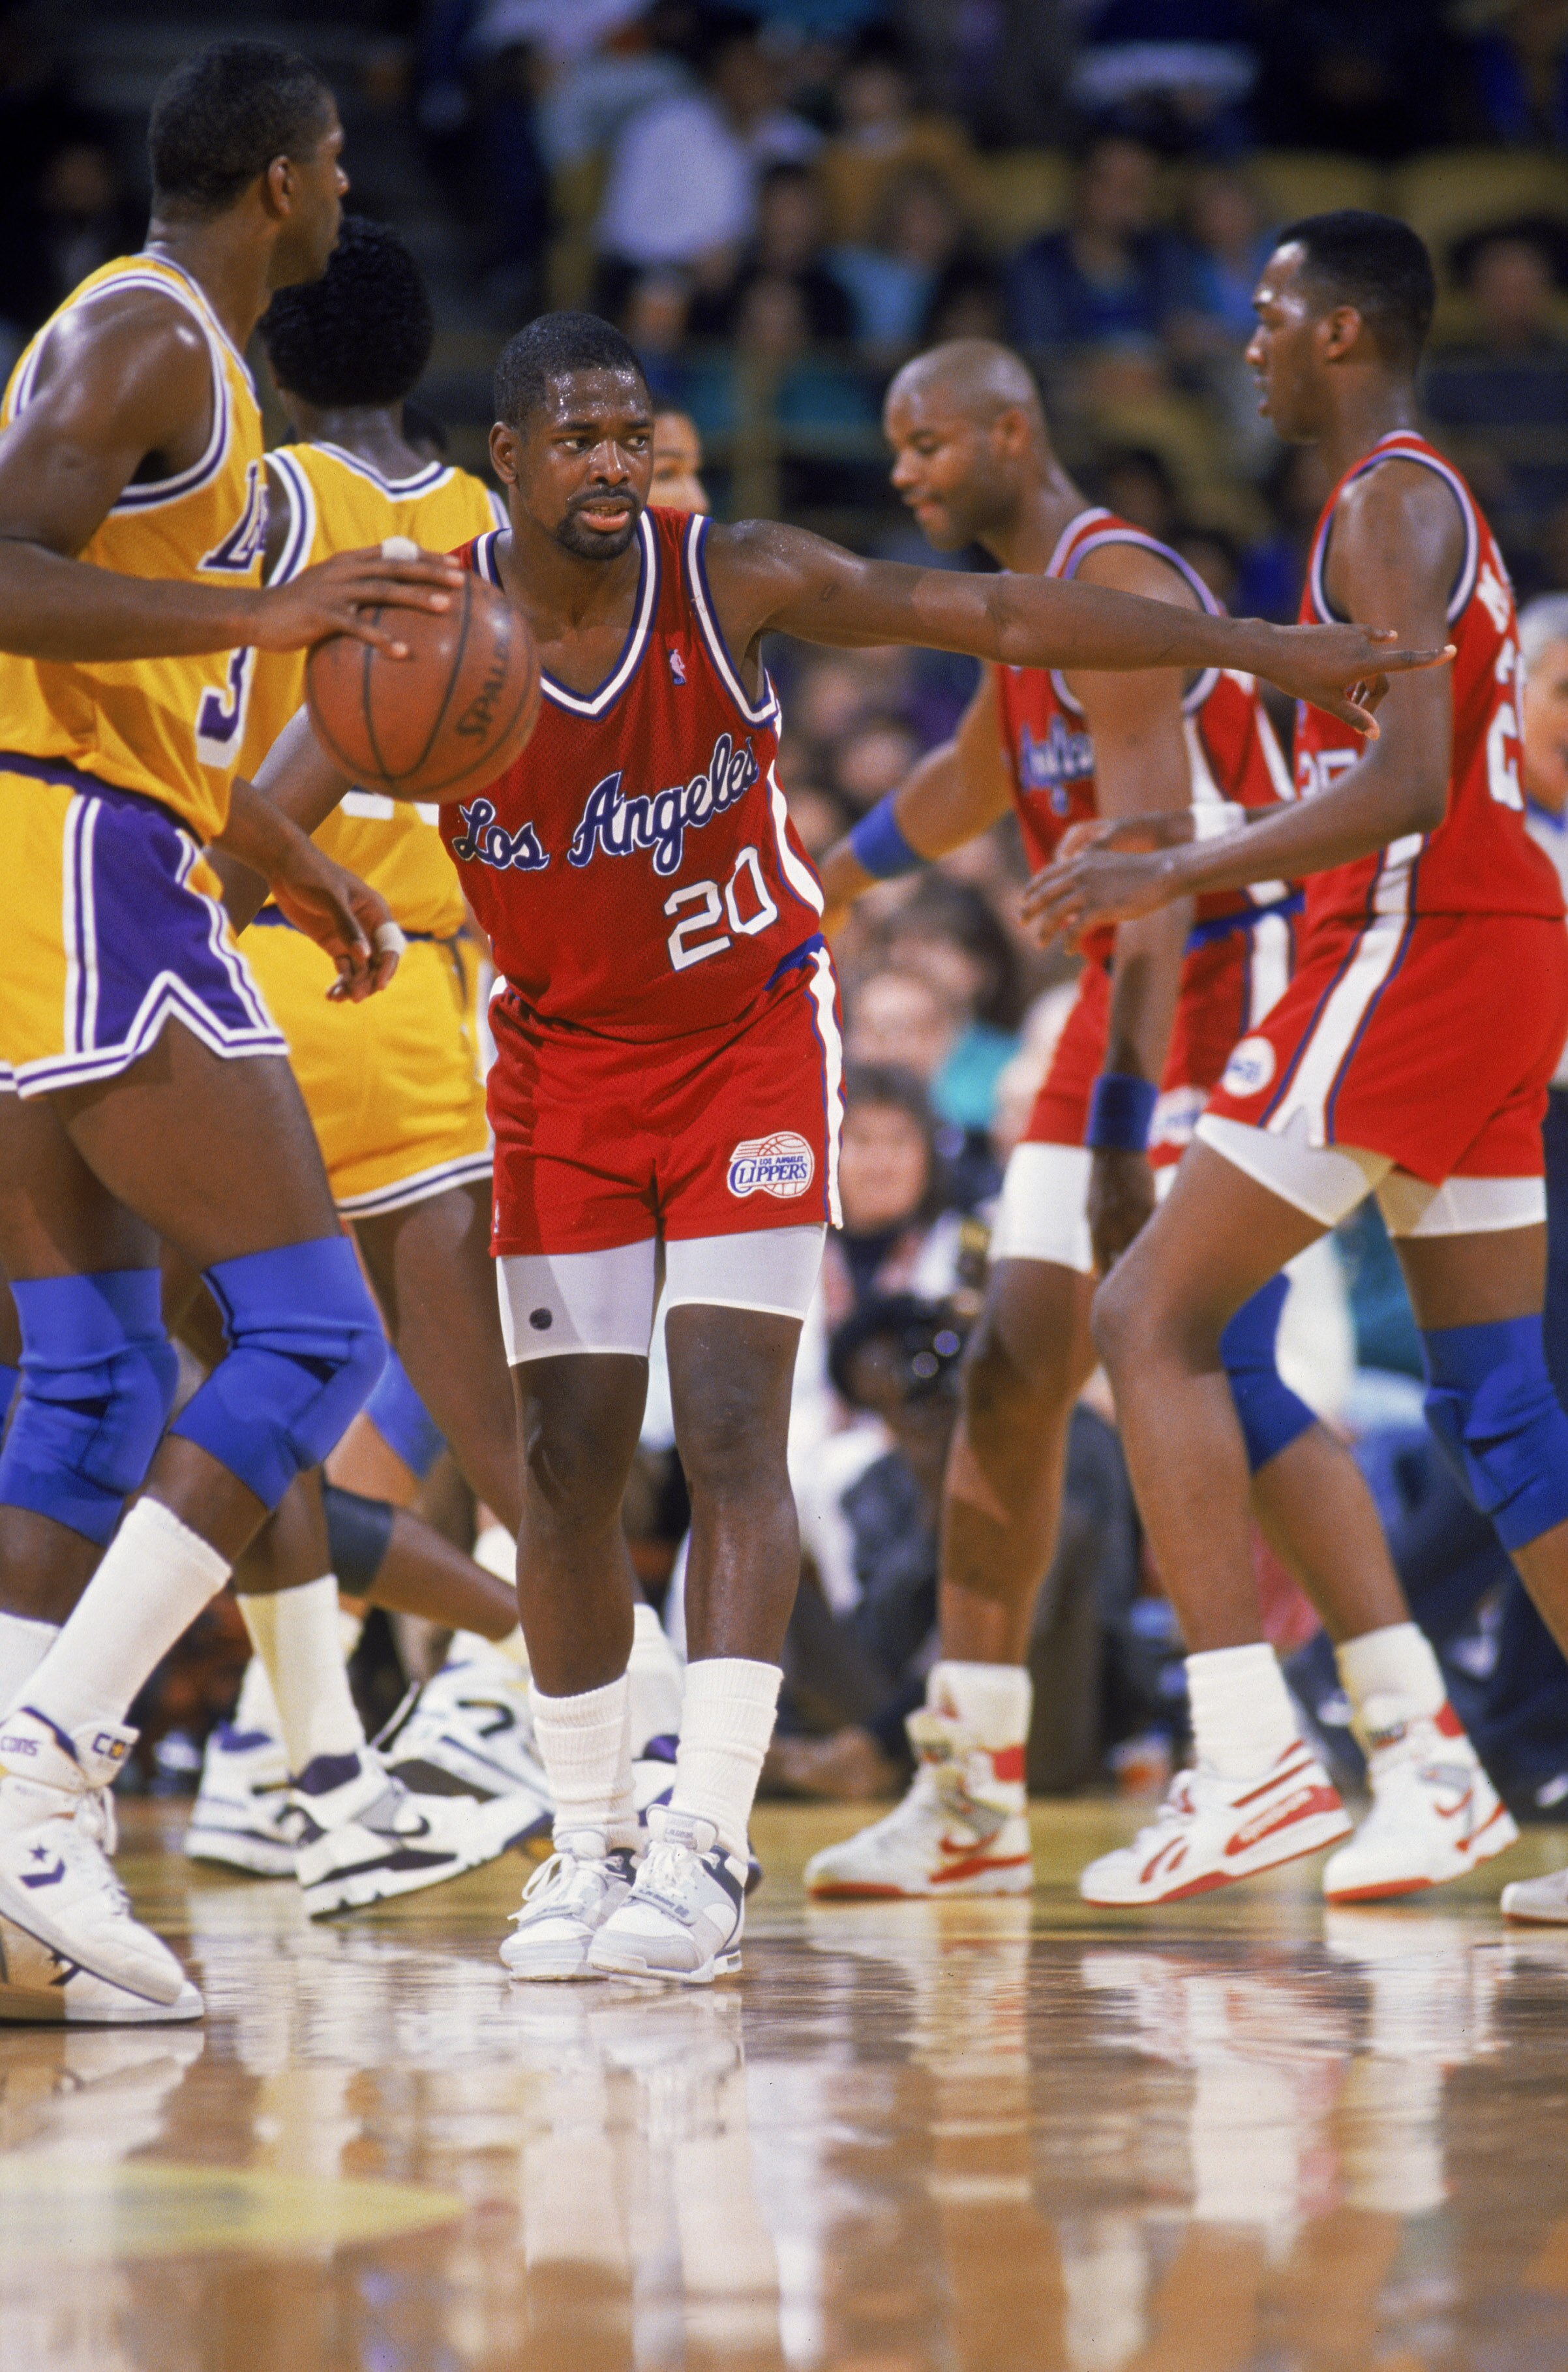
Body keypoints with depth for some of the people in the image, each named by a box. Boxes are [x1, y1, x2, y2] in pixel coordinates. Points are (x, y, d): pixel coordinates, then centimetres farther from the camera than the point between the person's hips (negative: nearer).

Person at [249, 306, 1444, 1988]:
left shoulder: (732, 582, -16)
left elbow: (997, 616, -9)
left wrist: (1256, 650, -8)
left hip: (748, 1042, -1)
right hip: (563, 1064, 2)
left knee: (731, 1433, -14)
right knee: (566, 1459, 0)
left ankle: (705, 1850, -18)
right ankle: (587, 1848, 12)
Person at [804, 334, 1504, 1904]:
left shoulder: (1117, 588, -16)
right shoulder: (1029, 604, 15)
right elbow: (971, 786, 35)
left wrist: (1126, 1123, -30)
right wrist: (817, 892, 46)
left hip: (1230, 992, -10)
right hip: (1125, 1000, 10)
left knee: (1218, 1367, -20)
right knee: (1012, 1370, 6)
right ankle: (970, 1798, 11)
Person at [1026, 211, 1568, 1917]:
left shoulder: (1389, 504, -11)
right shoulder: (1431, 503, 20)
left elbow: (1407, 788, -22)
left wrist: (1177, 875, -20)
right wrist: (1198, 878, 26)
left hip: (1416, 952, -10)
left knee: (1152, 1316, -9)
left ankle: (1247, 1752, -16)